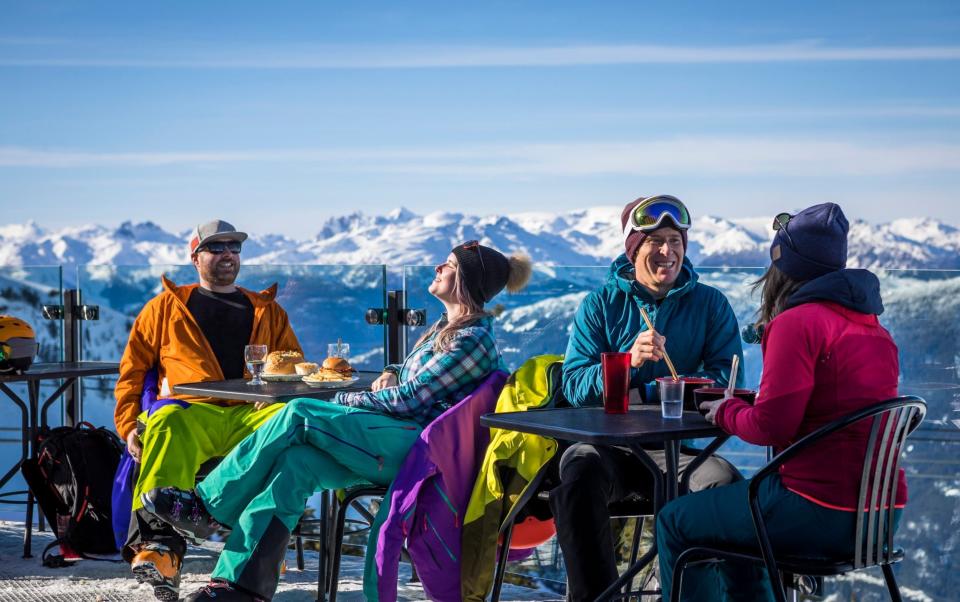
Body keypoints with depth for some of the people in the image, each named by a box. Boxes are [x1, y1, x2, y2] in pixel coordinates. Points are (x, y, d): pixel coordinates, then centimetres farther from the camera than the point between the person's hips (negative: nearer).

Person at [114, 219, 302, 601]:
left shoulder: (267, 311, 28)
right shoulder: (166, 306, 24)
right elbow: (132, 370, 19)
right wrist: (129, 425, 4)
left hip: (251, 413, 1)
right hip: (191, 411, -1)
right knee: (166, 426, -38)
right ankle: (158, 545, -52)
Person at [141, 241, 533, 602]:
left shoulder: (474, 339, -8)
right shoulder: (445, 326, 23)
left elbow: (410, 398, -12)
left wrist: (342, 402, -2)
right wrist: (390, 375, 11)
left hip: (417, 446, -9)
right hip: (397, 438, 9)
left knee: (299, 415, -22)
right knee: (297, 459, -18)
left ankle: (207, 505, -15)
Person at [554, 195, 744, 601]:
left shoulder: (710, 304, 9)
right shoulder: (601, 304, 8)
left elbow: (725, 381, -2)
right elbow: (574, 384, -1)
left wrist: (645, 392, -13)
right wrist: (629, 361, -19)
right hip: (608, 444, 0)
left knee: (724, 480, -32)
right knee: (579, 466, -34)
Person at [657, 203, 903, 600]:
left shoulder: (797, 322, -13)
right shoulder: (871, 325, 13)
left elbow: (769, 427, -17)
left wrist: (725, 412, 3)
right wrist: (742, 405, 15)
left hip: (825, 515, -9)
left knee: (674, 523, 7)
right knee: (733, 513, 32)